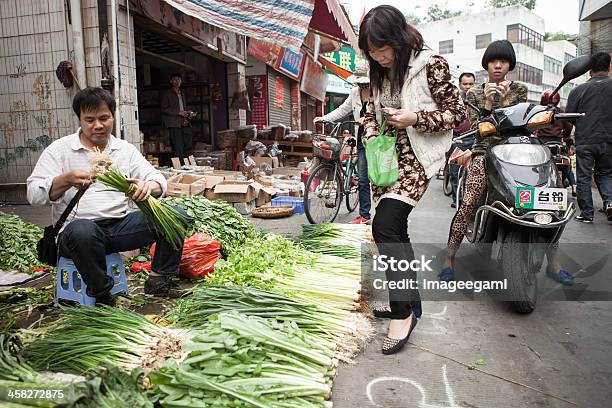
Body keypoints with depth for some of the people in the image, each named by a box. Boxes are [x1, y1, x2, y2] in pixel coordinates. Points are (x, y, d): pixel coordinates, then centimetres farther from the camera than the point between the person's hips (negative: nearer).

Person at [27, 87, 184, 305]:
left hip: (121, 225, 3)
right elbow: (34, 194, -4)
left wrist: (148, 186, -23)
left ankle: (158, 279, -5)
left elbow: (158, 179, 3)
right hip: (77, 228, -3)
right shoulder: (59, 150, 4)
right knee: (83, 230, -40)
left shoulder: (126, 149, 12)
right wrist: (66, 180, -26)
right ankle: (102, 295, -16)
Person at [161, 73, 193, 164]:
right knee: (178, 149, -10)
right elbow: (164, 109, -6)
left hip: (184, 123, 7)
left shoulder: (182, 94, 25)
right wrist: (179, 112, -13)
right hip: (174, 124, -6)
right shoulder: (167, 94, 4)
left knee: (189, 146, 1)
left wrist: (187, 113, 12)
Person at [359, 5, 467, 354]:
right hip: (388, 157, 8)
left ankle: (403, 311, -7)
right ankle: (410, 301, 27)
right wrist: (371, 134, 1)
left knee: (385, 227, -21)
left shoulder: (430, 64, -10)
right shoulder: (382, 71, 10)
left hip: (417, 158, -7)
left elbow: (458, 114, -8)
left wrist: (415, 119, -20)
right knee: (395, 231, 10)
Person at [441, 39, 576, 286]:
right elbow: (477, 129, 3)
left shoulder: (519, 90, 16)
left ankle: (553, 263, -3)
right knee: (469, 202, -25)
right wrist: (488, 103, -10)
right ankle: (449, 259, -18)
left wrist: (505, 101, -8)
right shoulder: (475, 94, 12)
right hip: (484, 151, -2)